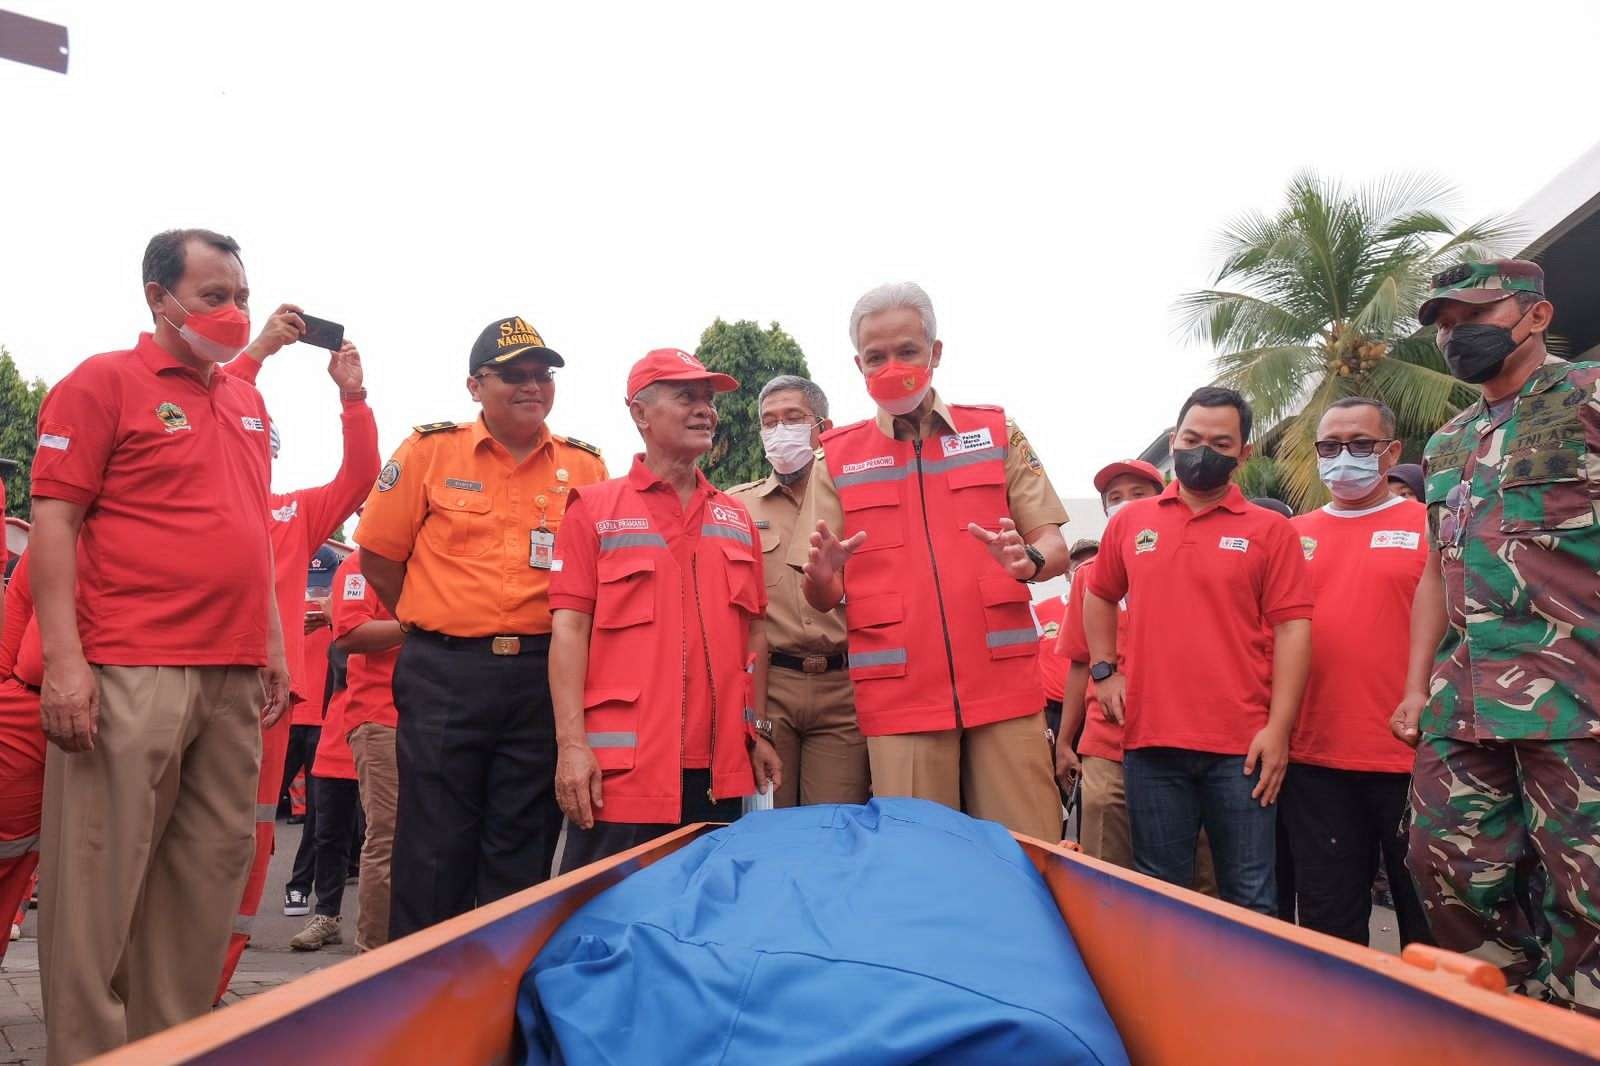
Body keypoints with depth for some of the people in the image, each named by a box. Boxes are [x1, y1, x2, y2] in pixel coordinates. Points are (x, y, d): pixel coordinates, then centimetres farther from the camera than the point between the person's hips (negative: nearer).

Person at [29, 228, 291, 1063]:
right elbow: (53, 523, -7)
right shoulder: (104, 381, -1)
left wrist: (272, 643, 16)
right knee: (100, 879, -1)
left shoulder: (249, 405, 18)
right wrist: (63, 659, -14)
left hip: (235, 677, 7)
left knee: (213, 869, 10)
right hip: (129, 675, -6)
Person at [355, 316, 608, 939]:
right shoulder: (431, 451, 2)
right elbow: (378, 554, 6)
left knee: (523, 854, 10)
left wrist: (564, 637, 2)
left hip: (544, 675, 2)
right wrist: (431, 627, 9)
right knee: (433, 848, 5)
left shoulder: (585, 467, 7)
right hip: (443, 674, -1)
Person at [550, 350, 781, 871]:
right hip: (622, 764, -4)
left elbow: (753, 632, 16)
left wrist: (760, 731, 12)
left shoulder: (736, 518, 14)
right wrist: (571, 742, -12)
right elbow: (570, 628, -5)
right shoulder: (594, 509, 1)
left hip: (720, 768, 5)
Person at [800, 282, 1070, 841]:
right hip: (899, 695, 0)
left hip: (1005, 687, 1)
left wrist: (1029, 559, -15)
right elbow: (822, 600, 7)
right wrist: (821, 575, -16)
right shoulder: (838, 458, 8)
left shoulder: (996, 432, 11)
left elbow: (1054, 547, 7)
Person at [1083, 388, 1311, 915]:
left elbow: (1292, 628, -3)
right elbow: (1099, 595, 22)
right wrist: (1104, 671, 9)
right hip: (1150, 739, 2)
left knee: (1250, 898, 5)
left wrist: (1278, 727, -10)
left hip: (1241, 746, -2)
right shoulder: (1130, 521, 10)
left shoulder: (1270, 529, 2)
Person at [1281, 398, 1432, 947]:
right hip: (1313, 759, 3)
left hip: (1411, 756, -3)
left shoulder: (1431, 527, 0)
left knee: (1427, 913, 11)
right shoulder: (1294, 536, 9)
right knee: (1327, 920, 12)